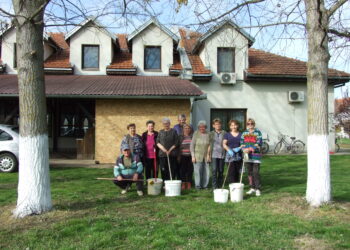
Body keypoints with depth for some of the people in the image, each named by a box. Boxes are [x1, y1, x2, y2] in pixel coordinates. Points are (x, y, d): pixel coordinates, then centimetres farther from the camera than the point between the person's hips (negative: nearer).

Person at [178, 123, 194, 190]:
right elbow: (178, 146, 5)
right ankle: (183, 184, 9)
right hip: (183, 156, 0)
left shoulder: (192, 137, 6)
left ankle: (189, 184, 13)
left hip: (190, 156, 0)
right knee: (183, 170, 1)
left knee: (190, 170, 3)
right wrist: (179, 156, 1)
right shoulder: (181, 137, 6)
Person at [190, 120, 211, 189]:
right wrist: (193, 156, -6)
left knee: (206, 171, 2)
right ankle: (198, 185, 6)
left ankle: (205, 185, 14)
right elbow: (192, 145, -1)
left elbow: (210, 146, 11)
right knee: (198, 171, -4)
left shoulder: (208, 134, 5)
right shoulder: (196, 134, -1)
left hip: (206, 156, 2)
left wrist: (209, 155, 6)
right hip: (198, 156, -2)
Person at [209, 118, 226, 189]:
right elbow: (209, 144, 8)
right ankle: (214, 186, -6)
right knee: (214, 170, -9)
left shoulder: (224, 133, 6)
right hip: (214, 154, -1)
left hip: (222, 155, 1)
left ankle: (220, 185, 18)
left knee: (221, 171, 6)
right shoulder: (211, 134, 8)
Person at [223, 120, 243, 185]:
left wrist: (239, 148, -12)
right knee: (231, 171, -9)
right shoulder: (227, 135, 9)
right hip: (230, 155, -1)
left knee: (237, 172, 4)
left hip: (238, 155, 2)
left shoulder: (241, 135, 11)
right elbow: (224, 144, 1)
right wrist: (229, 150, -15)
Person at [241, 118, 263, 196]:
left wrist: (250, 149, -20)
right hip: (247, 156, 5)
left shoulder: (258, 132, -2)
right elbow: (242, 143, 7)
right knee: (250, 172, 10)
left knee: (256, 172, -8)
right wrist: (244, 149, -13)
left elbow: (258, 143, -10)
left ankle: (258, 189, -1)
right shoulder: (244, 133, 12)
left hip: (256, 155, -4)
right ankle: (252, 188, 20)